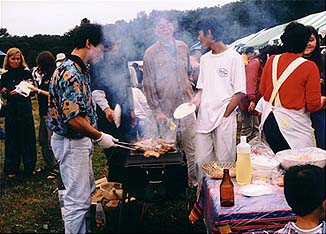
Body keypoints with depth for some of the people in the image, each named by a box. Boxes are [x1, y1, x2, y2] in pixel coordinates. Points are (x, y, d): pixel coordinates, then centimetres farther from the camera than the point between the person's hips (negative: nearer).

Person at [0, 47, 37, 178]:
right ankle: (11, 169, 15)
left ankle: (29, 167, 14)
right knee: (12, 139, 6)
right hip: (11, 111, 2)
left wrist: (19, 92, -24)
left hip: (25, 110, -2)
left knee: (28, 138, 2)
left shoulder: (26, 73, -2)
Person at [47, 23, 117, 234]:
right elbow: (73, 118, -28)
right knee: (78, 200, 0)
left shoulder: (81, 70, 9)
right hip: (71, 143, -11)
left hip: (81, 140, 11)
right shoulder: (70, 74, -23)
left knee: (87, 191, 21)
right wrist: (99, 137, -18)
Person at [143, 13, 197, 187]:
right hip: (166, 108, -3)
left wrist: (193, 97, 12)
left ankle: (194, 180, 23)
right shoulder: (151, 53, -4)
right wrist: (156, 110, -9)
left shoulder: (183, 47, 8)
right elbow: (148, 84, -5)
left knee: (192, 145, 9)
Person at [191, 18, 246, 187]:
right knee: (202, 161, 7)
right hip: (204, 118, 6)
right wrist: (197, 99, 0)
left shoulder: (233, 57, -5)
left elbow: (239, 92, -8)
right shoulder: (205, 58, 15)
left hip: (224, 118, -6)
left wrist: (224, 114, -10)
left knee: (224, 162, 2)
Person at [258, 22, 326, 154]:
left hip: (269, 122, 5)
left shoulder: (272, 60, -1)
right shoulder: (309, 67, -14)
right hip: (294, 126, -5)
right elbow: (313, 105, -12)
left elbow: (262, 90, 9)